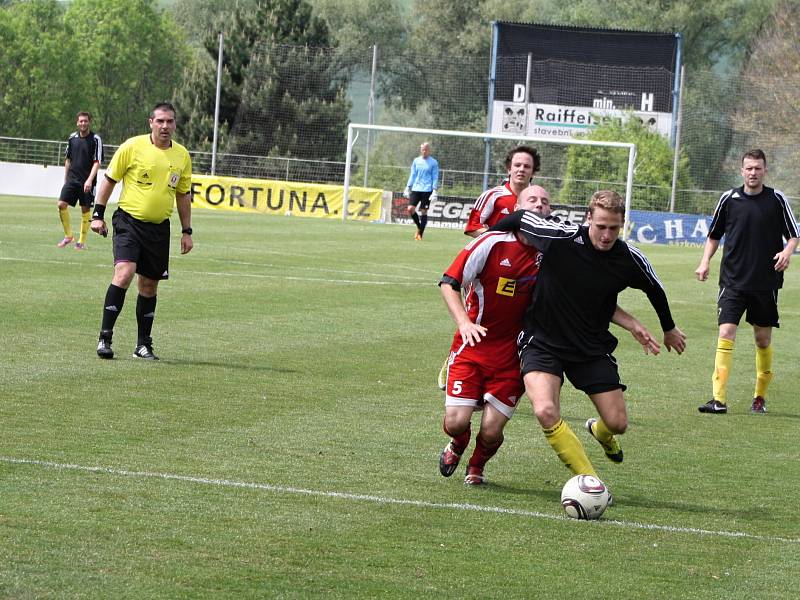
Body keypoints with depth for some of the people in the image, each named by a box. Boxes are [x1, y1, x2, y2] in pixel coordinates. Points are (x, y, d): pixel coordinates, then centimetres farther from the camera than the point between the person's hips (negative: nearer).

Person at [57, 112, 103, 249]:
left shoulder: (95, 139, -6)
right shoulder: (72, 138, 8)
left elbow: (97, 162, -9)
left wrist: (90, 180, -19)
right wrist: (65, 178, 16)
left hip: (87, 181, -4)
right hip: (72, 179, 4)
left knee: (85, 210, 0)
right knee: (62, 204, -8)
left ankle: (82, 241, 9)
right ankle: (68, 235, 7)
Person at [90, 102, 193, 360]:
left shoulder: (182, 155, 6)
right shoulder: (132, 147, -7)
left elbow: (183, 195, 16)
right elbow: (109, 180, 1)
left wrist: (187, 232, 14)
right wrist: (98, 215, -1)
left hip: (159, 228, 4)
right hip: (129, 221, -4)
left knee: (149, 285, 8)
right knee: (124, 273, -21)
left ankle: (143, 344, 19)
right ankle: (105, 337, -16)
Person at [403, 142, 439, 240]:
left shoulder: (433, 162, 1)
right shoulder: (416, 161, 10)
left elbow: (435, 177, 1)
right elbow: (412, 175, 16)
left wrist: (434, 191, -7)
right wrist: (408, 187, 10)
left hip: (427, 190, -3)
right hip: (416, 188, 3)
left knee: (423, 211, -2)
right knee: (410, 209, -8)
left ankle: (420, 234, 6)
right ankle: (419, 227, 15)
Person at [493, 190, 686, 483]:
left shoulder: (630, 259, -10)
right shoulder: (560, 237, -21)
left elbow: (655, 289, 11)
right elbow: (519, 219, -4)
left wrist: (669, 329, 26)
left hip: (593, 348, 3)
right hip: (543, 342, -3)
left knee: (617, 423, 3)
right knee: (546, 411, -27)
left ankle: (600, 432, 44)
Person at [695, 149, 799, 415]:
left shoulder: (777, 199, 0)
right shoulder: (729, 199, 3)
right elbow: (714, 235, 14)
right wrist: (705, 261, 0)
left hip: (766, 282, 0)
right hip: (733, 281, 0)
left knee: (763, 340, 8)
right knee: (726, 333, -13)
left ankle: (760, 397, 25)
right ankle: (719, 399, -17)